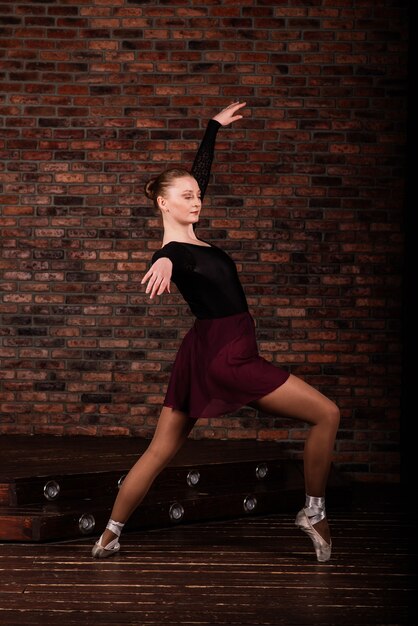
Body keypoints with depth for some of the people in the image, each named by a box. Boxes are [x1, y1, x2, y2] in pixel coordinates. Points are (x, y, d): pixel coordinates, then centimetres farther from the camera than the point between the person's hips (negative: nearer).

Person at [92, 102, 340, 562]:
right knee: (326, 414, 0)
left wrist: (215, 125, 26)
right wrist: (163, 263, -69)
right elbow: (167, 260, -46)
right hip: (226, 357, -9)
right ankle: (313, 514, 9)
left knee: (160, 451, 11)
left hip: (206, 355, 9)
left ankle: (109, 537, 13)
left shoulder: (190, 239, 5)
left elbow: (201, 169, 18)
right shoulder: (175, 251, -18)